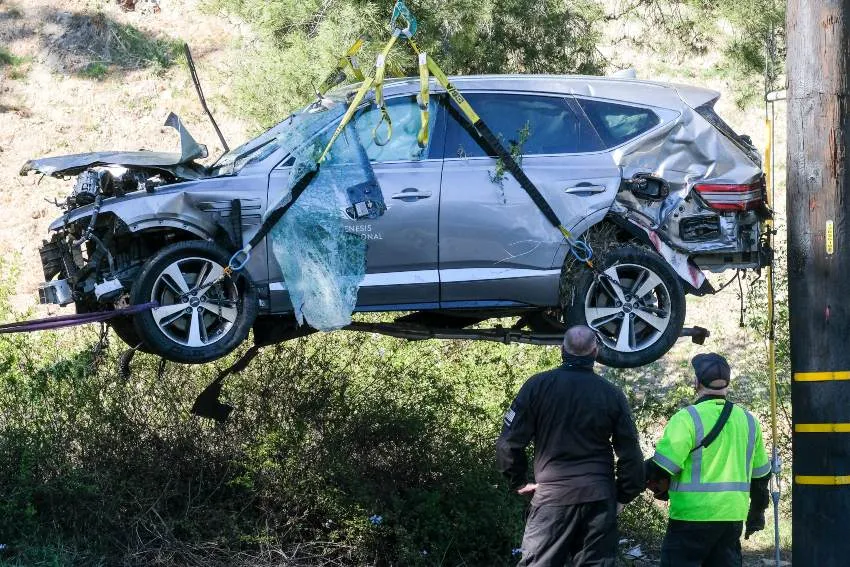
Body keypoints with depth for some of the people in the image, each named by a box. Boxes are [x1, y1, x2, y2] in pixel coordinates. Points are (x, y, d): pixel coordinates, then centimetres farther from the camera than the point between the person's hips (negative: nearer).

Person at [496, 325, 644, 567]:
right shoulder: (612, 394, 2)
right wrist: (624, 496, 15)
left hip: (552, 495, -2)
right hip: (600, 499, 2)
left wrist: (519, 482, 11)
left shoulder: (538, 385, -3)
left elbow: (509, 443, -3)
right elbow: (631, 454, 3)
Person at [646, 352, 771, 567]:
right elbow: (761, 474, 20)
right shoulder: (748, 421, 11)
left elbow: (662, 467, -16)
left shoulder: (687, 419, -12)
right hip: (733, 516, 6)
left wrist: (659, 487, 6)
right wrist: (757, 514, 30)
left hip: (692, 516, -6)